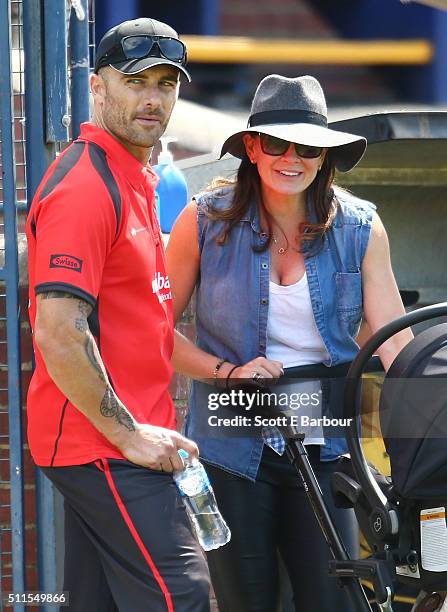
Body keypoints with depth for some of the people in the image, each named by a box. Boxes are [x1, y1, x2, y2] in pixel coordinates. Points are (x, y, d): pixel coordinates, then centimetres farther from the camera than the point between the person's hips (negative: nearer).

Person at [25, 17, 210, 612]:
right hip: (104, 448, -10)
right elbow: (59, 334, -23)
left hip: (121, 439, 10)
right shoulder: (85, 185, -16)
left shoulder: (135, 179, 17)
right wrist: (130, 434, -18)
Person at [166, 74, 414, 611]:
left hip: (323, 450, 1)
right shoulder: (207, 220, -2)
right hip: (232, 450, -1)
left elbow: (394, 340, -5)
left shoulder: (359, 229, 0)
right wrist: (228, 371, -13)